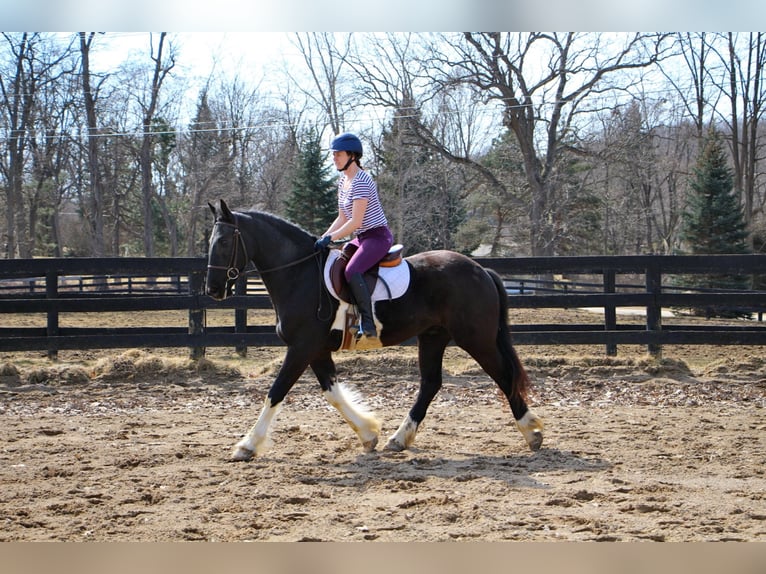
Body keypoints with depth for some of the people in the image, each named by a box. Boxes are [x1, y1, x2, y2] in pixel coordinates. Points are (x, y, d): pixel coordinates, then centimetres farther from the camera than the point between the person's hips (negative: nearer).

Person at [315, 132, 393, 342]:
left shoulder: (361, 181, -17)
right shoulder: (343, 181, 13)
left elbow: (355, 221, -22)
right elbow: (342, 219, 16)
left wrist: (330, 238, -23)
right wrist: (323, 238, 6)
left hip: (378, 236, -11)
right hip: (361, 238, 11)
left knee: (352, 271, -31)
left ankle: (368, 325, -29)